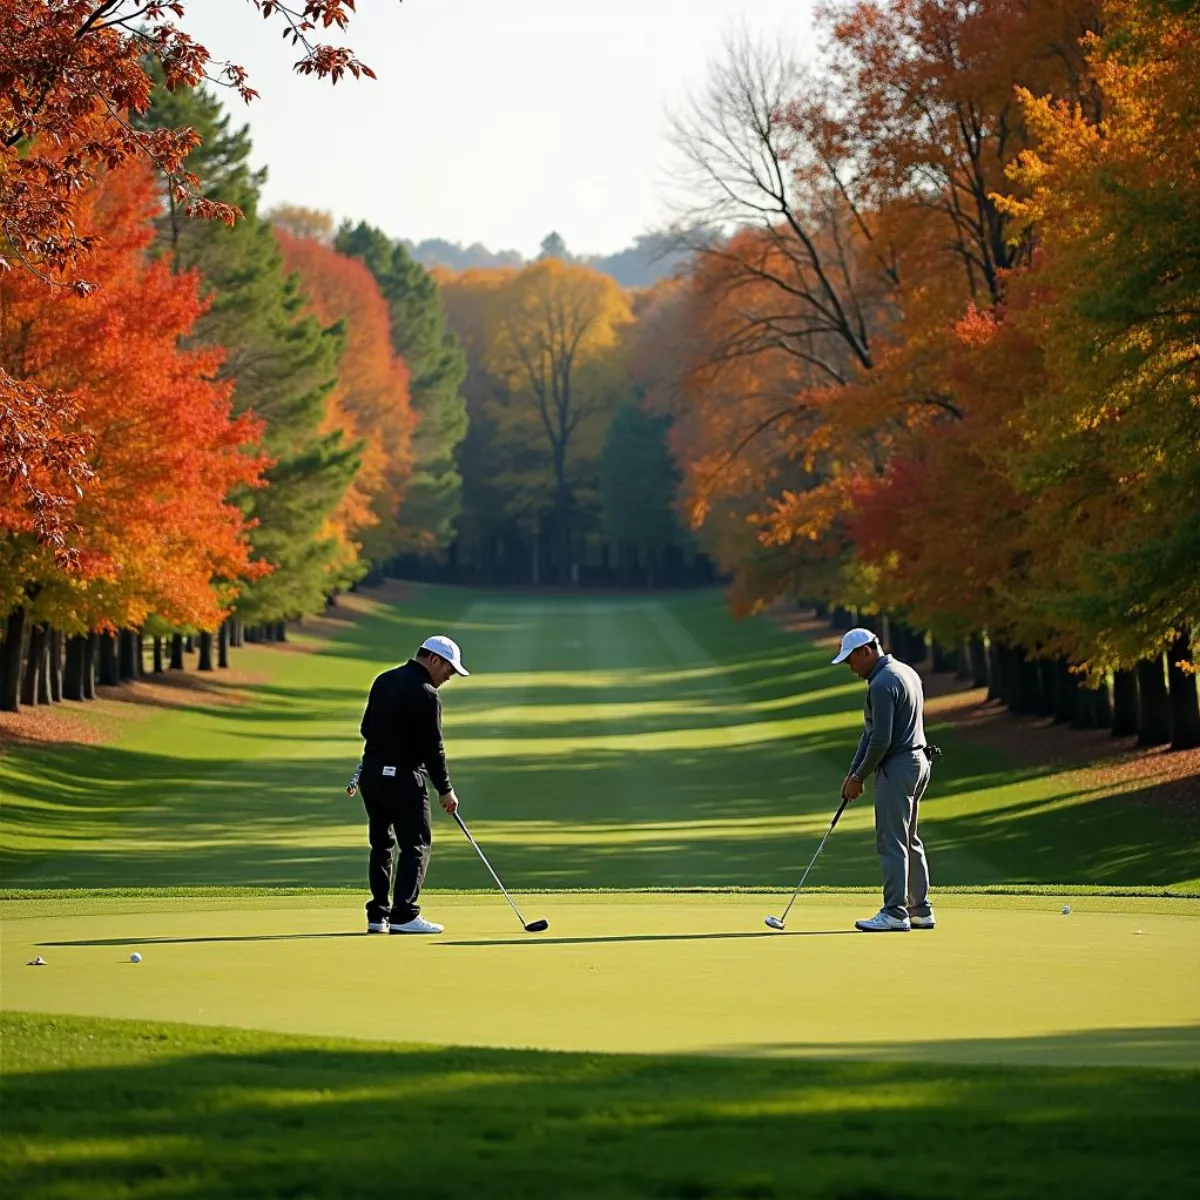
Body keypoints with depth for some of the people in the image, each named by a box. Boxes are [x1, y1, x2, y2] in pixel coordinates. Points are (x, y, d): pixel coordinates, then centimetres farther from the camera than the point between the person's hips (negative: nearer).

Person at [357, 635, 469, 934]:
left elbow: (366, 728, 16)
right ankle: (403, 915, -11)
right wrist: (445, 789, -4)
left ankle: (378, 915, 13)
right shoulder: (425, 695, -14)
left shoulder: (384, 681, 11)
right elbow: (432, 747, -13)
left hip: (372, 773, 8)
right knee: (416, 845, -3)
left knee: (381, 843, 14)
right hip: (403, 777, -8)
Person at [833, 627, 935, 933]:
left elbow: (881, 740, -21)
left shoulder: (882, 684, -18)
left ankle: (895, 913, -8)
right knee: (909, 840, 15)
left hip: (897, 767, -10)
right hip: (918, 761, 10)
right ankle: (920, 910, 17)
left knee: (891, 842, -7)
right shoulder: (906, 672, 15)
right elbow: (871, 732, 15)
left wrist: (859, 778, -8)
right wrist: (853, 772, 13)